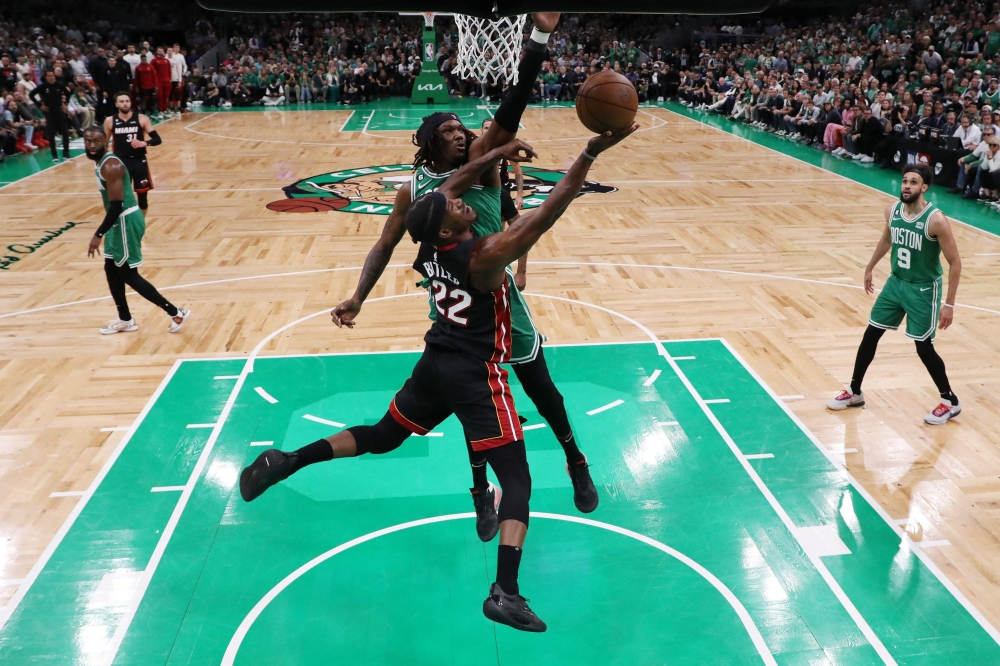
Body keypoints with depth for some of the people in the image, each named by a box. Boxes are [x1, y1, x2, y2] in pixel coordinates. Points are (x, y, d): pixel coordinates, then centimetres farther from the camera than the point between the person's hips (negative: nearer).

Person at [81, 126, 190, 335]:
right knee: (111, 269, 16)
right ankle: (125, 320, 27)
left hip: (126, 221, -10)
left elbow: (117, 205, -26)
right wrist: (104, 232, 26)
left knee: (128, 274, -4)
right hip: (120, 221, 10)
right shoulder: (103, 162, 11)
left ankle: (175, 312, 1)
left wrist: (98, 235, -26)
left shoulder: (110, 166, -21)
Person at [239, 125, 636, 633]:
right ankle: (504, 593, -13)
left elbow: (449, 184, 12)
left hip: (435, 363, 7)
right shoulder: (485, 256, -22)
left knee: (381, 437, 27)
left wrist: (498, 154, 11)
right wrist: (591, 153, -25)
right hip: (476, 377, -7)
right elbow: (547, 212, -26)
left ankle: (286, 461, 20)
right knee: (517, 482, -3)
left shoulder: (429, 246, -3)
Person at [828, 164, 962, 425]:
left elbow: (955, 262, -18)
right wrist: (870, 267, 25)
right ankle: (855, 392, 22)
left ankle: (950, 402, 20)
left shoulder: (936, 220, -24)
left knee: (924, 347, -1)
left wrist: (949, 303, -19)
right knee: (870, 335, 7)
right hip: (895, 282, 6)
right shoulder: (892, 210, -6)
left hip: (924, 289, -6)